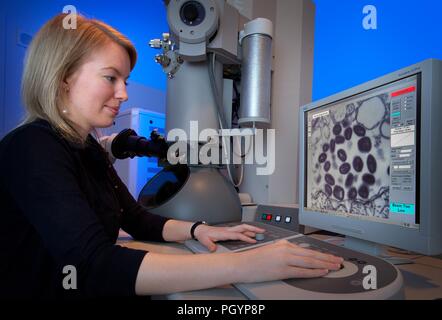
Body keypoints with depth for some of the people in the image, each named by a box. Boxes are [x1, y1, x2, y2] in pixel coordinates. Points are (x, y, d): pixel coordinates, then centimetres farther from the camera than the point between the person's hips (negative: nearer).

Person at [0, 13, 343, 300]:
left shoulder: (89, 148, 5)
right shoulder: (31, 148, -21)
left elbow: (137, 219, 9)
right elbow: (93, 266, -33)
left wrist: (198, 230, -8)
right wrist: (241, 266, -37)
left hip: (91, 290, 7)